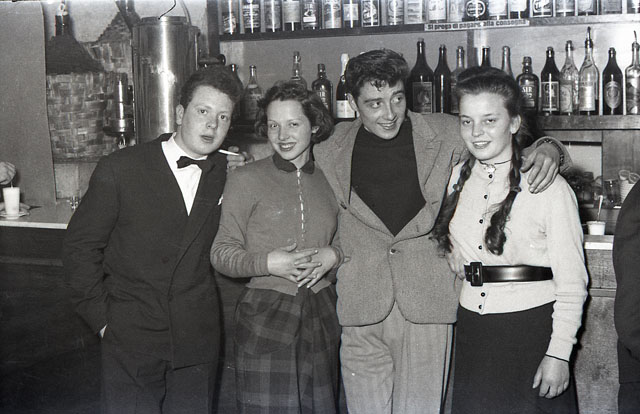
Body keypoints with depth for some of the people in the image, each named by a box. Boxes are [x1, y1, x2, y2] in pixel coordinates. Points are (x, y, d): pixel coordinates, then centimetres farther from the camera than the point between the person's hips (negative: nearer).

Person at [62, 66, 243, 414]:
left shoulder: (226, 176, 2)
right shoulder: (119, 170, -7)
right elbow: (80, 246, -1)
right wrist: (102, 319, -3)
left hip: (197, 344, 3)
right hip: (130, 344, -2)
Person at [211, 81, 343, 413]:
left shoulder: (328, 180, 8)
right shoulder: (245, 180, -2)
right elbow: (221, 254, -2)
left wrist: (332, 256, -4)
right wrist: (268, 262, -18)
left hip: (320, 314, 3)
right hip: (265, 314, -3)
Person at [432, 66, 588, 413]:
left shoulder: (549, 187, -11)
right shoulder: (458, 177, 6)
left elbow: (571, 281, -9)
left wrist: (559, 354, -12)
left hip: (532, 329, -4)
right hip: (472, 330, 5)